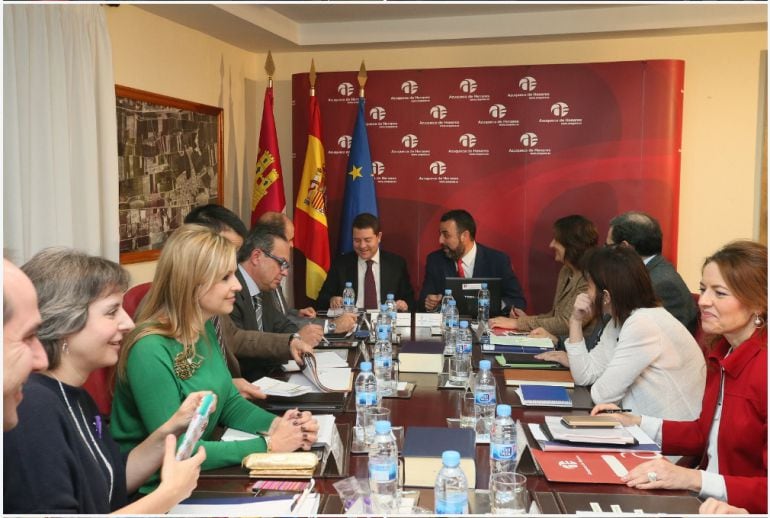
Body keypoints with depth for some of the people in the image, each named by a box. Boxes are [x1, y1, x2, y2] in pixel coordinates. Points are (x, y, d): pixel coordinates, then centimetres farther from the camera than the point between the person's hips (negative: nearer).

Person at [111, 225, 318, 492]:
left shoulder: (205, 328, 0)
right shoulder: (151, 351, -25)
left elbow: (229, 403, 8)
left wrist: (278, 424, -11)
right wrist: (267, 445, -22)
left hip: (198, 473, 7)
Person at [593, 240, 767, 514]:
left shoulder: (762, 366, -21)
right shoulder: (724, 351, 5)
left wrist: (694, 479, -30)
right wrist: (636, 423, 5)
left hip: (741, 507, -7)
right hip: (708, 500, 7)